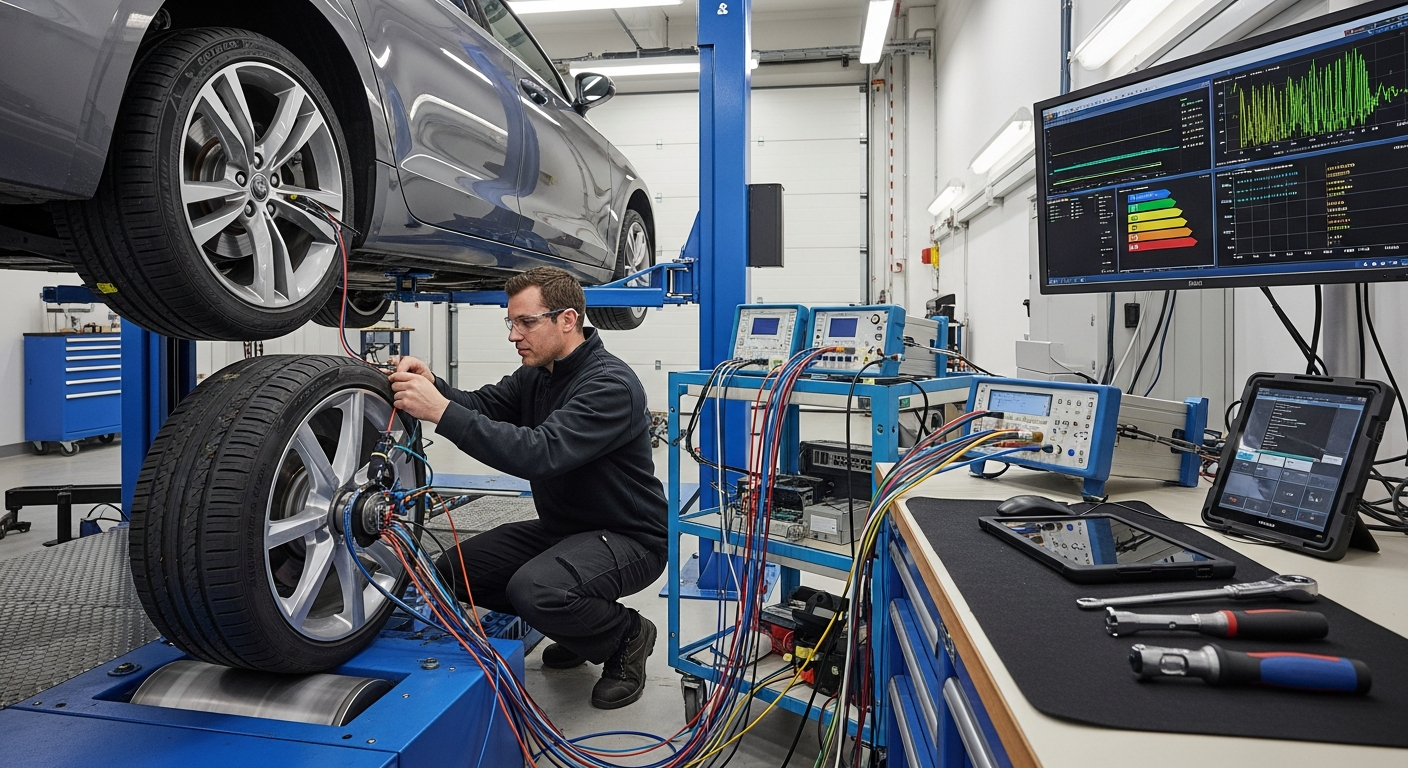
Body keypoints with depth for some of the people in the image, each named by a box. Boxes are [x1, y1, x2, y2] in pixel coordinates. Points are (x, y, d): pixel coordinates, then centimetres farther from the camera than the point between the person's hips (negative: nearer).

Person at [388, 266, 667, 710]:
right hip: (561, 528, 9)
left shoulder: (611, 385, -24)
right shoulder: (535, 376, 6)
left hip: (628, 537, -9)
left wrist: (443, 412, -39)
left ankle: (626, 637, -1)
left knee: (534, 588, -33)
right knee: (455, 570, 1)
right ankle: (578, 627, 17)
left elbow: (542, 452, -36)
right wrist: (432, 387, -22)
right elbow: (481, 406, -1)